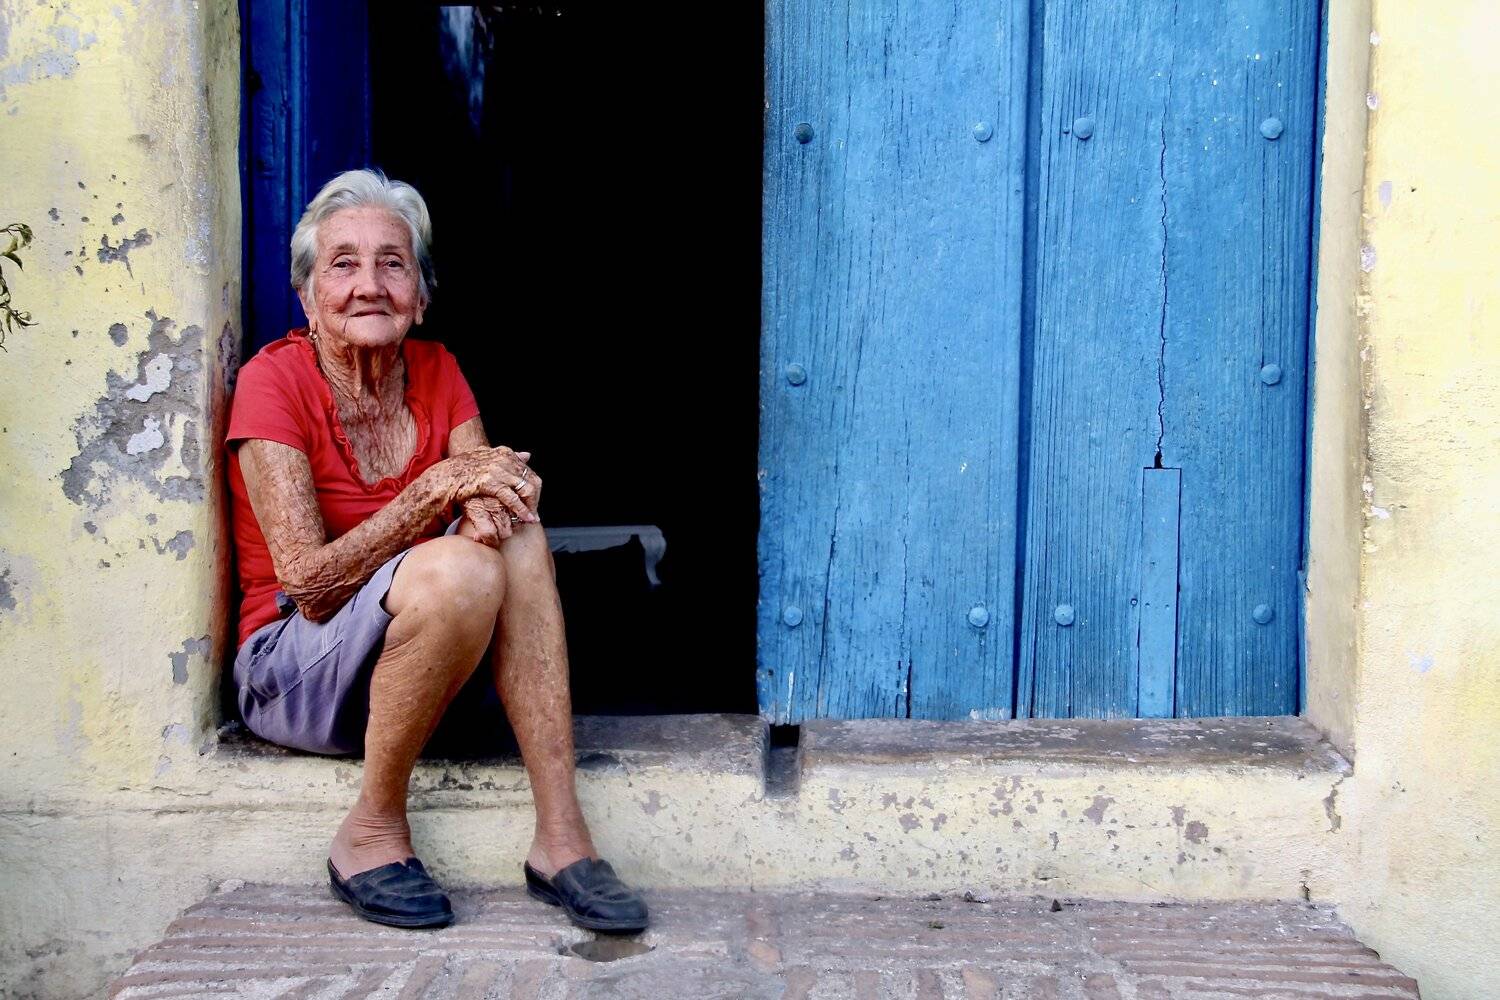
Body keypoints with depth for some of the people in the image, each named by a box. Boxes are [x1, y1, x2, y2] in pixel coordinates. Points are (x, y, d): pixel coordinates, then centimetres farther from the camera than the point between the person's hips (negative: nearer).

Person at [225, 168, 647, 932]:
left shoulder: (436, 372, 4)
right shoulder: (274, 380, -13)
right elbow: (308, 586, -19)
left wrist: (486, 493, -28)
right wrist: (436, 488, -29)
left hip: (426, 661, 5)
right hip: (291, 670, -5)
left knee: (512, 526, -24)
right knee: (458, 568, -33)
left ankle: (560, 836, -26)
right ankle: (372, 833, -17)